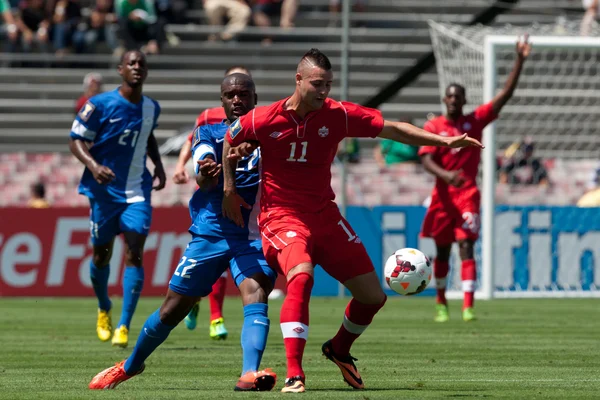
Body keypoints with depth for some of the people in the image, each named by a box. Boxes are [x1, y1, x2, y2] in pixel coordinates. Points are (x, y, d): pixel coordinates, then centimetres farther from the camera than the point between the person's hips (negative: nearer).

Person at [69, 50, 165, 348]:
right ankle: (104, 310, 37)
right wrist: (93, 165, -25)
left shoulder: (151, 108, 6)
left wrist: (158, 165, 11)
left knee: (134, 254, -12)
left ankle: (123, 326, -13)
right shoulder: (101, 105, -9)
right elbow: (76, 140, -8)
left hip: (137, 192, 2)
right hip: (104, 190, -2)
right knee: (102, 254, 9)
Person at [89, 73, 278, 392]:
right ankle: (130, 365, 30)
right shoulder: (209, 134, 1)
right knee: (173, 309, 8)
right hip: (211, 232, 1)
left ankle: (249, 374, -41)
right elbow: (205, 181, -17)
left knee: (256, 294, -27)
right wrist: (205, 174, -42)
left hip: (253, 234, -1)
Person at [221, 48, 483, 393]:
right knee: (301, 276, -34)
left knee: (373, 295, 2)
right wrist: (229, 189, 8)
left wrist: (444, 141, -13)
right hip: (282, 217, -4)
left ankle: (339, 349, 34)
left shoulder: (339, 115, -6)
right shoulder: (263, 120, -11)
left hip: (324, 214, 4)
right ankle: (294, 375, -32)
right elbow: (230, 142, 9)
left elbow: (392, 129, -5)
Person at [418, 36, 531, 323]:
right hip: (443, 194, 1)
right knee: (442, 251, 10)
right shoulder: (433, 126, 0)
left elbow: (505, 95, -2)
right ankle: (441, 302, 27)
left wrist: (520, 61, -11)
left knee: (466, 247, -12)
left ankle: (468, 305, -19)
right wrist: (446, 176, -30)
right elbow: (426, 161, -10)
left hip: (468, 194, -1)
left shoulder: (476, 120, 3)